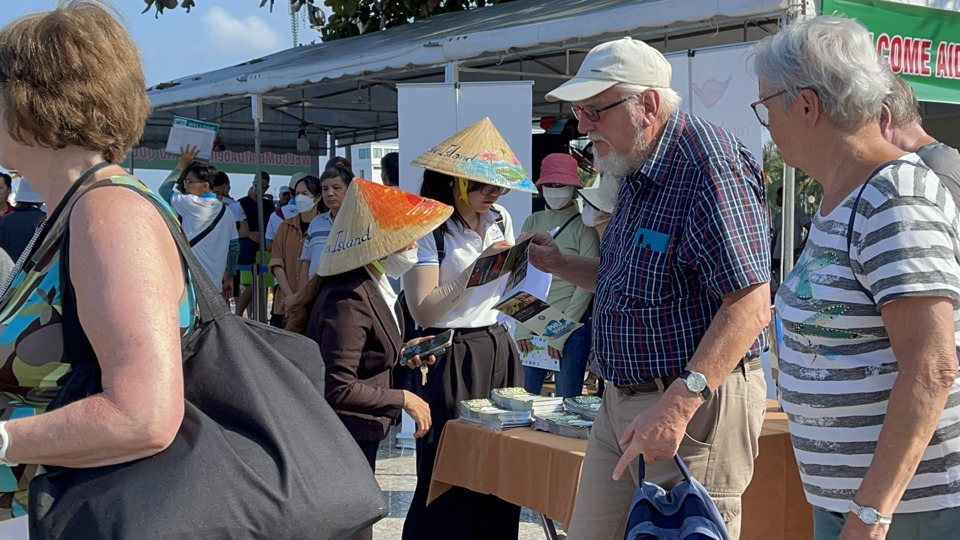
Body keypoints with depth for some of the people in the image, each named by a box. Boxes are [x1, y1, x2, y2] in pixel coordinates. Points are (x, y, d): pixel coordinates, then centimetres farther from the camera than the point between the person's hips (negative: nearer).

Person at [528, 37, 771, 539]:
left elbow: (749, 305, -26)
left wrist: (678, 403, -32)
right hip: (621, 403, 9)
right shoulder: (637, 169, 13)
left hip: (698, 401, -9)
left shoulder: (708, 165, -19)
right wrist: (561, 265, 11)